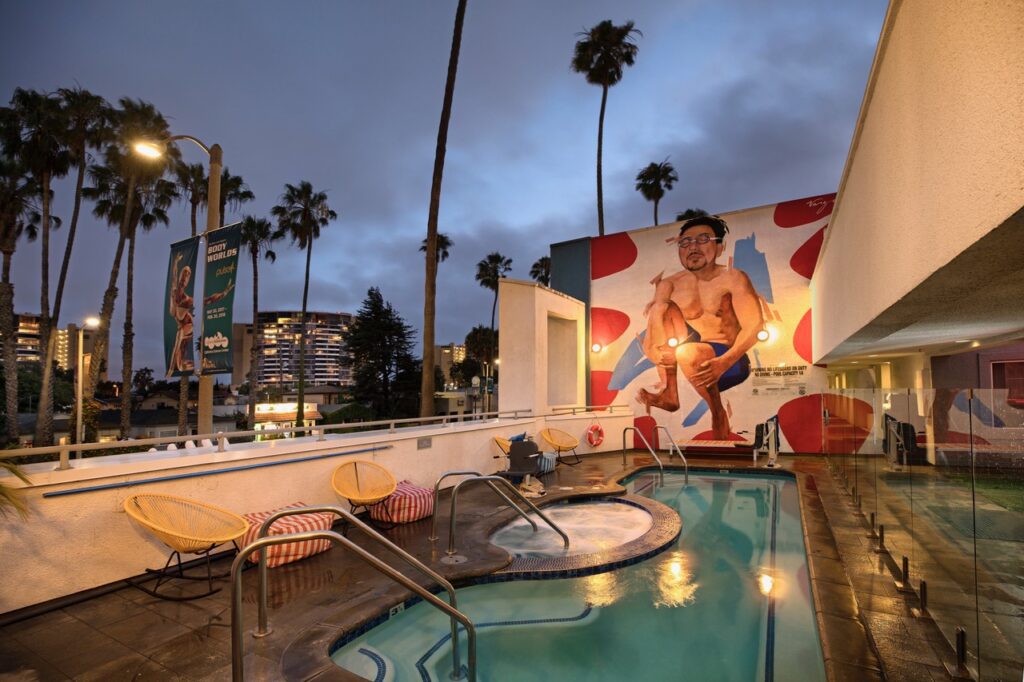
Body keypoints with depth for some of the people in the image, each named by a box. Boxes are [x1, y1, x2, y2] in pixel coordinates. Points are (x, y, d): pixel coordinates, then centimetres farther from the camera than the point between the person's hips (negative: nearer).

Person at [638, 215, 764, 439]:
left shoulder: (733, 278, -8)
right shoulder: (670, 283, 1)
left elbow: (754, 326, -18)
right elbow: (651, 316, -9)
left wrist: (724, 362, -33)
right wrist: (651, 347, -32)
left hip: (730, 363, -4)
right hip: (689, 358, 4)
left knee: (688, 353, -36)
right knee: (665, 307, -14)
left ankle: (719, 415, -8)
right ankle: (668, 392, -18)